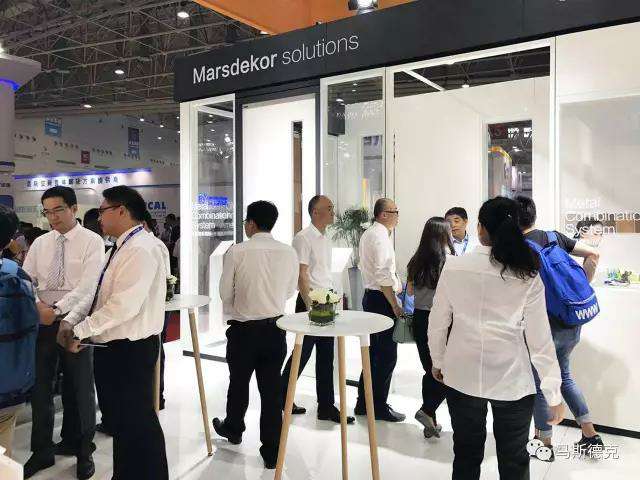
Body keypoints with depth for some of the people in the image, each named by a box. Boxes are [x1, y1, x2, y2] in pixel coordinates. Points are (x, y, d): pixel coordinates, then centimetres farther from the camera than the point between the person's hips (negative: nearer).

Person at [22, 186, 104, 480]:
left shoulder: (91, 241, -7)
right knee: (39, 387, 11)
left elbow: (88, 285, -16)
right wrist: (36, 305, -15)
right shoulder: (40, 243, 8)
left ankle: (82, 449, 28)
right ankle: (42, 451, 29)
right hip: (42, 322, 4)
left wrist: (57, 308, -26)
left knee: (79, 388, 9)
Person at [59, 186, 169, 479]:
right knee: (119, 419, 22)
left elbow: (124, 305, -27)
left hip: (129, 351, -10)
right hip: (111, 347, 10)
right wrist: (70, 320, 1)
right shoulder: (121, 248, 13)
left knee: (137, 422, 4)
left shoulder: (141, 249, -20)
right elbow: (96, 293, 14)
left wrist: (80, 331, -19)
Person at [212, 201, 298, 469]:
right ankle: (272, 452, 19)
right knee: (271, 387, 11)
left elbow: (225, 293, -5)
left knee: (239, 382, 20)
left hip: (243, 328, -2)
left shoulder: (236, 252, -14)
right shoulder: (289, 253, -5)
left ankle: (233, 429, 45)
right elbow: (290, 291, 6)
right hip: (275, 328, 2)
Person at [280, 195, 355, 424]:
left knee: (326, 356, 11)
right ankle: (283, 397, 23)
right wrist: (310, 306, -18)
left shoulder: (326, 239, 14)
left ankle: (326, 407, 20)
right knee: (302, 353, 3)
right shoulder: (304, 238, -12)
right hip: (310, 299, -8)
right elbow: (301, 276, -16)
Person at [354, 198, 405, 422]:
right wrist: (395, 306, -17)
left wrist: (395, 285, 21)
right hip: (382, 299, -10)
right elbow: (383, 275, -21)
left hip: (371, 296, 10)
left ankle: (364, 403, 26)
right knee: (387, 355, -1)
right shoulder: (380, 235, -16)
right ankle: (379, 407, 10)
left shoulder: (368, 234, 16)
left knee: (374, 352, 17)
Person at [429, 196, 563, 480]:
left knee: (466, 455, 17)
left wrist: (437, 361, 16)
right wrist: (554, 393, 0)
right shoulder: (528, 275, -7)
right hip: (512, 379, 0)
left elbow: (438, 322, 0)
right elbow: (539, 336, -7)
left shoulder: (454, 266, -6)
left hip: (462, 376, 1)